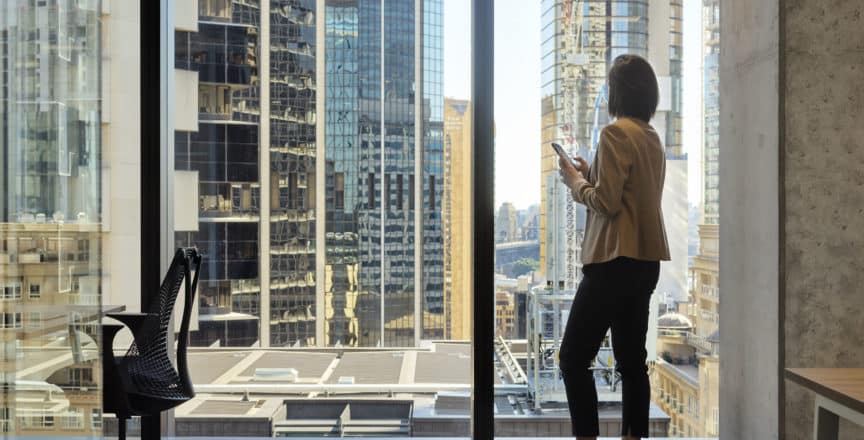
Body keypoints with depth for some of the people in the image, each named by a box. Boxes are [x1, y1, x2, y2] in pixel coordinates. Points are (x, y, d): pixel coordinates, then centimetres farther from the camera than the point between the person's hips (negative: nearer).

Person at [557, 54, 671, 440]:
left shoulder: (616, 133, -12)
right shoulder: (652, 138, 14)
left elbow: (606, 202, -16)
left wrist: (574, 181, 0)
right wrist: (590, 173, 14)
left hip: (615, 262, -9)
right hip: (645, 263, 9)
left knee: (573, 358, -4)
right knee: (631, 360, 13)